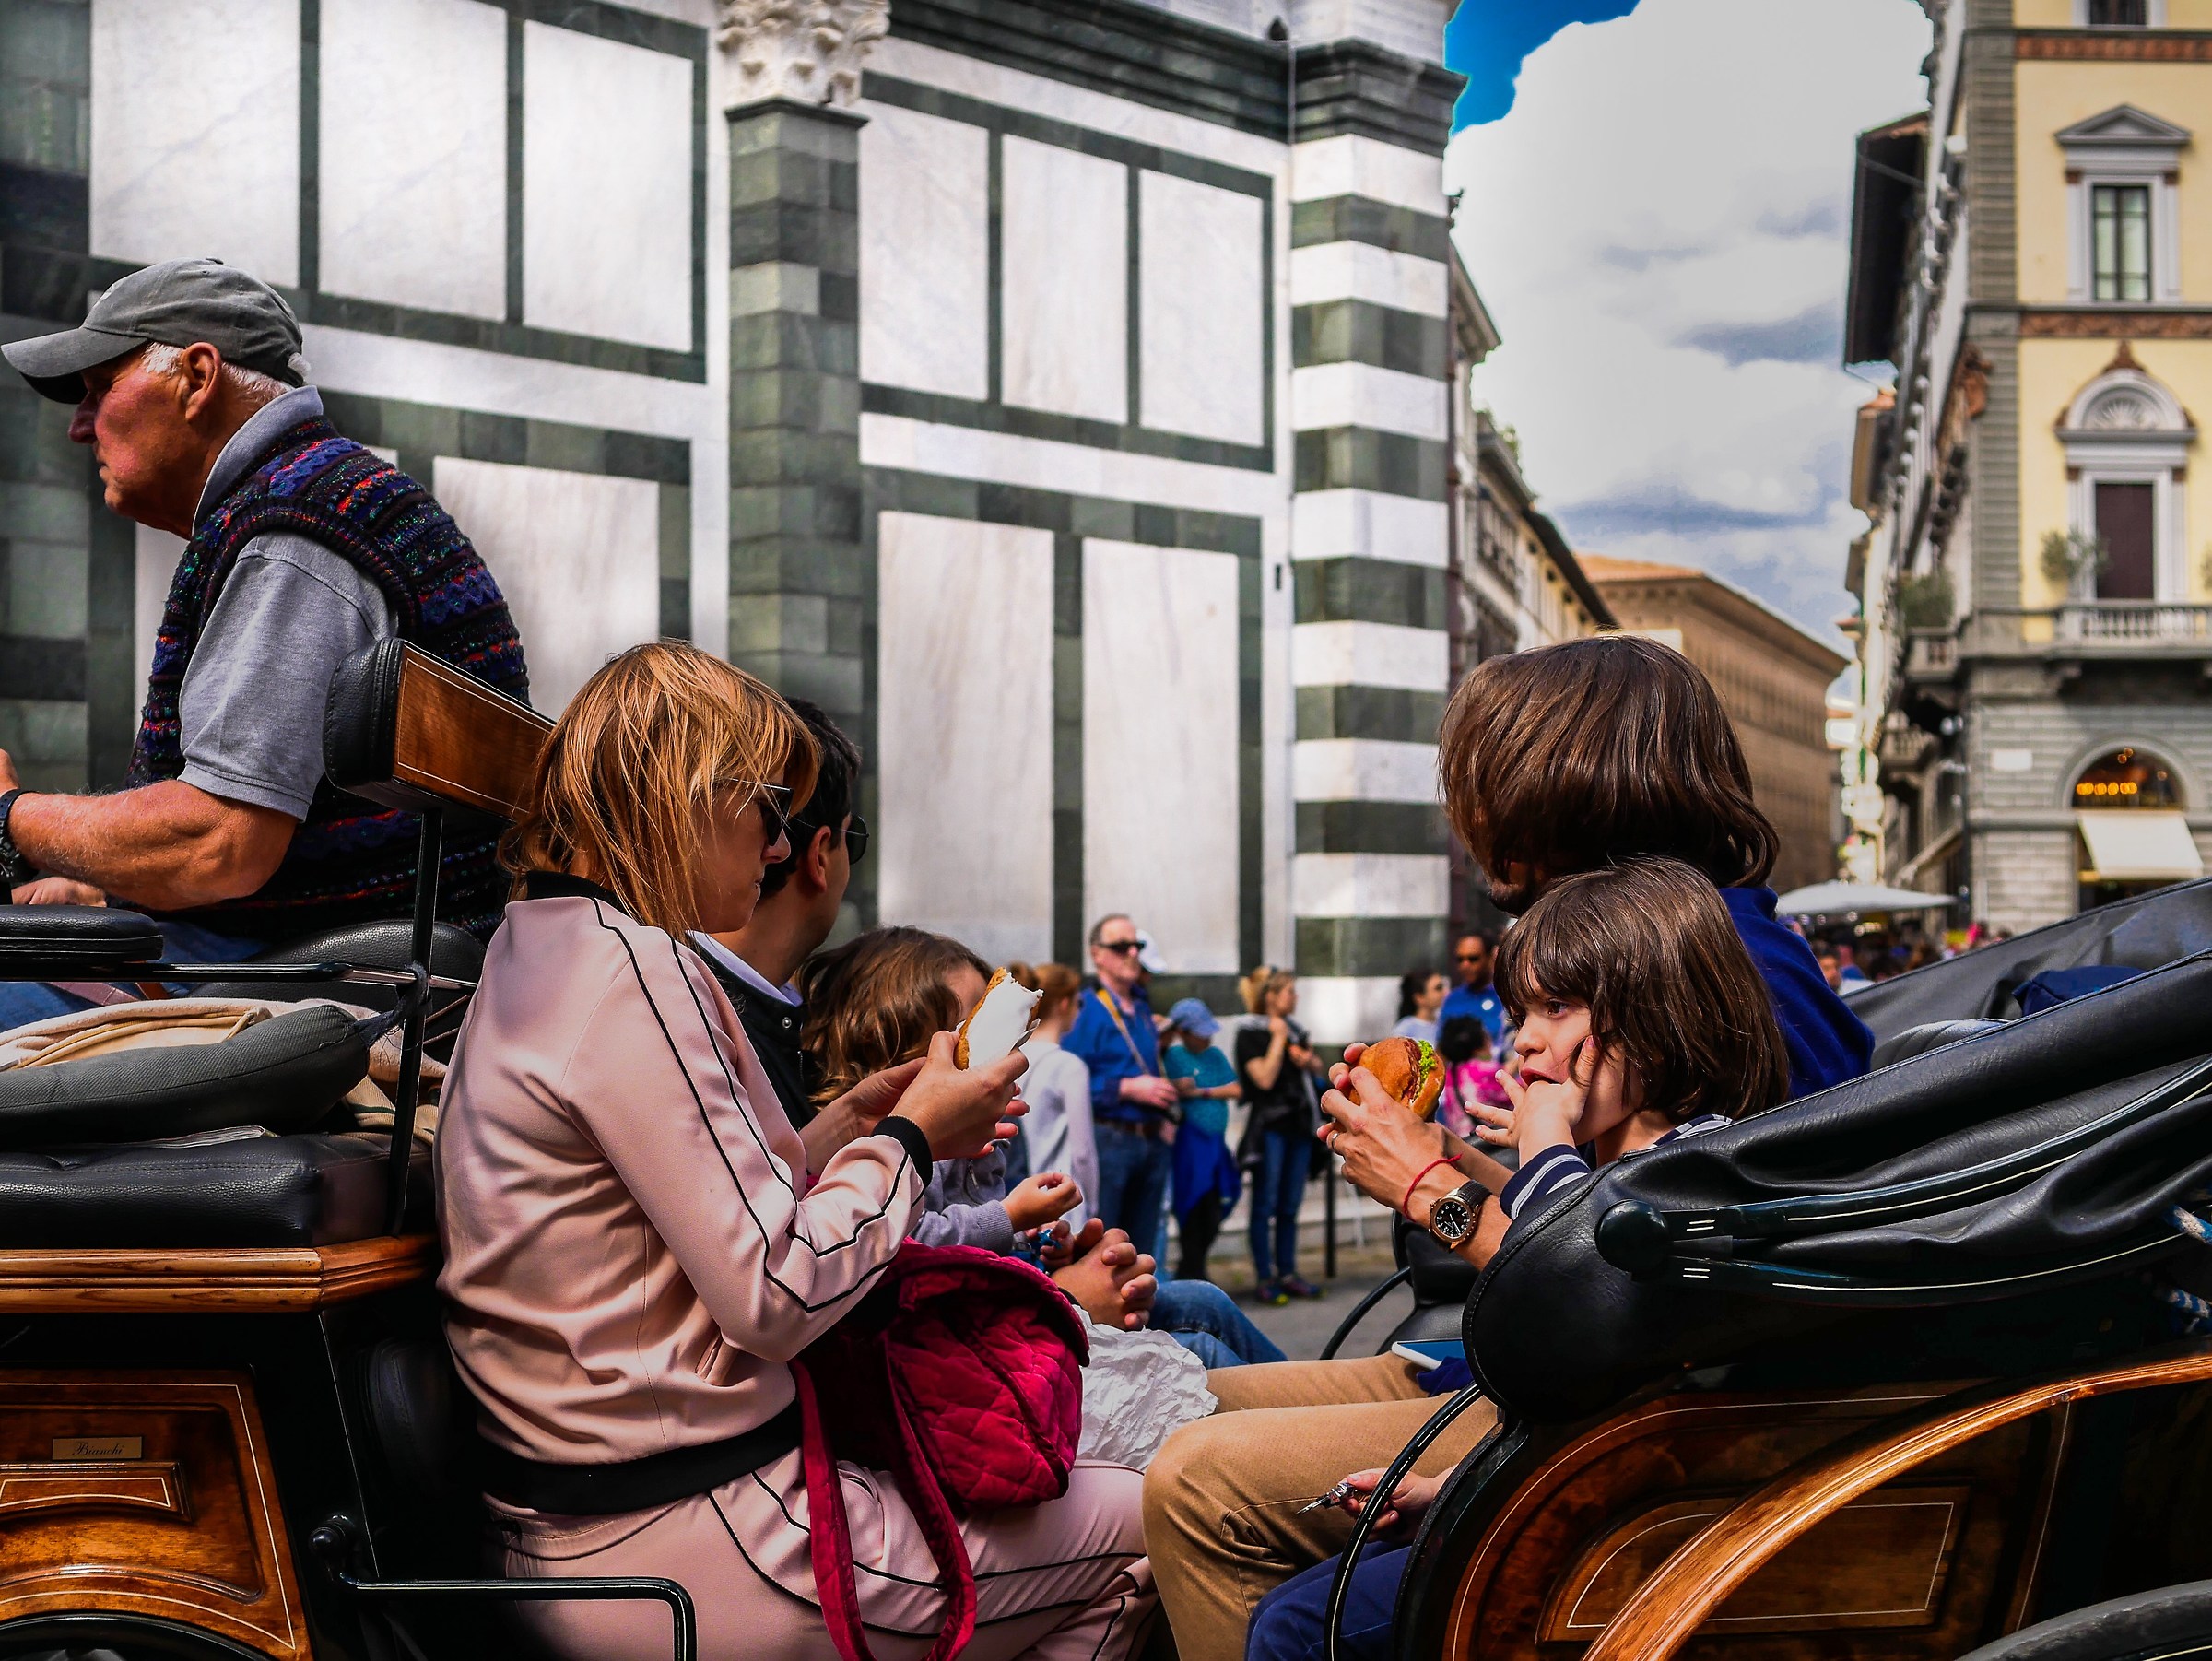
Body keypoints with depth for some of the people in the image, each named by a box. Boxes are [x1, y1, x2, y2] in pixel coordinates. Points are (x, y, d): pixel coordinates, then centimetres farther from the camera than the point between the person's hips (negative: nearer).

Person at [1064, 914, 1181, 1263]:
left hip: (1153, 1141, 8)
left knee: (1142, 1251, 13)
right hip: (1107, 1139, -8)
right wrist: (1127, 1089, -19)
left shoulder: (1143, 1009, 16)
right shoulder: (1085, 1009, -10)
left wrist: (1166, 1116, 13)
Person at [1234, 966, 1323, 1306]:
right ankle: (1264, 1278, 0)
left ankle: (1287, 1274, 16)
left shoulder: (1295, 1029, 14)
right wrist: (1278, 1038, -13)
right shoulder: (1251, 1034, -7)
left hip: (1298, 1123, 7)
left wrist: (1309, 1060, 1)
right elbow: (1265, 1078, -18)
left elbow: (1317, 1067, 23)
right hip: (1270, 1125, -7)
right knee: (1266, 1204, -4)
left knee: (1290, 1205, 10)